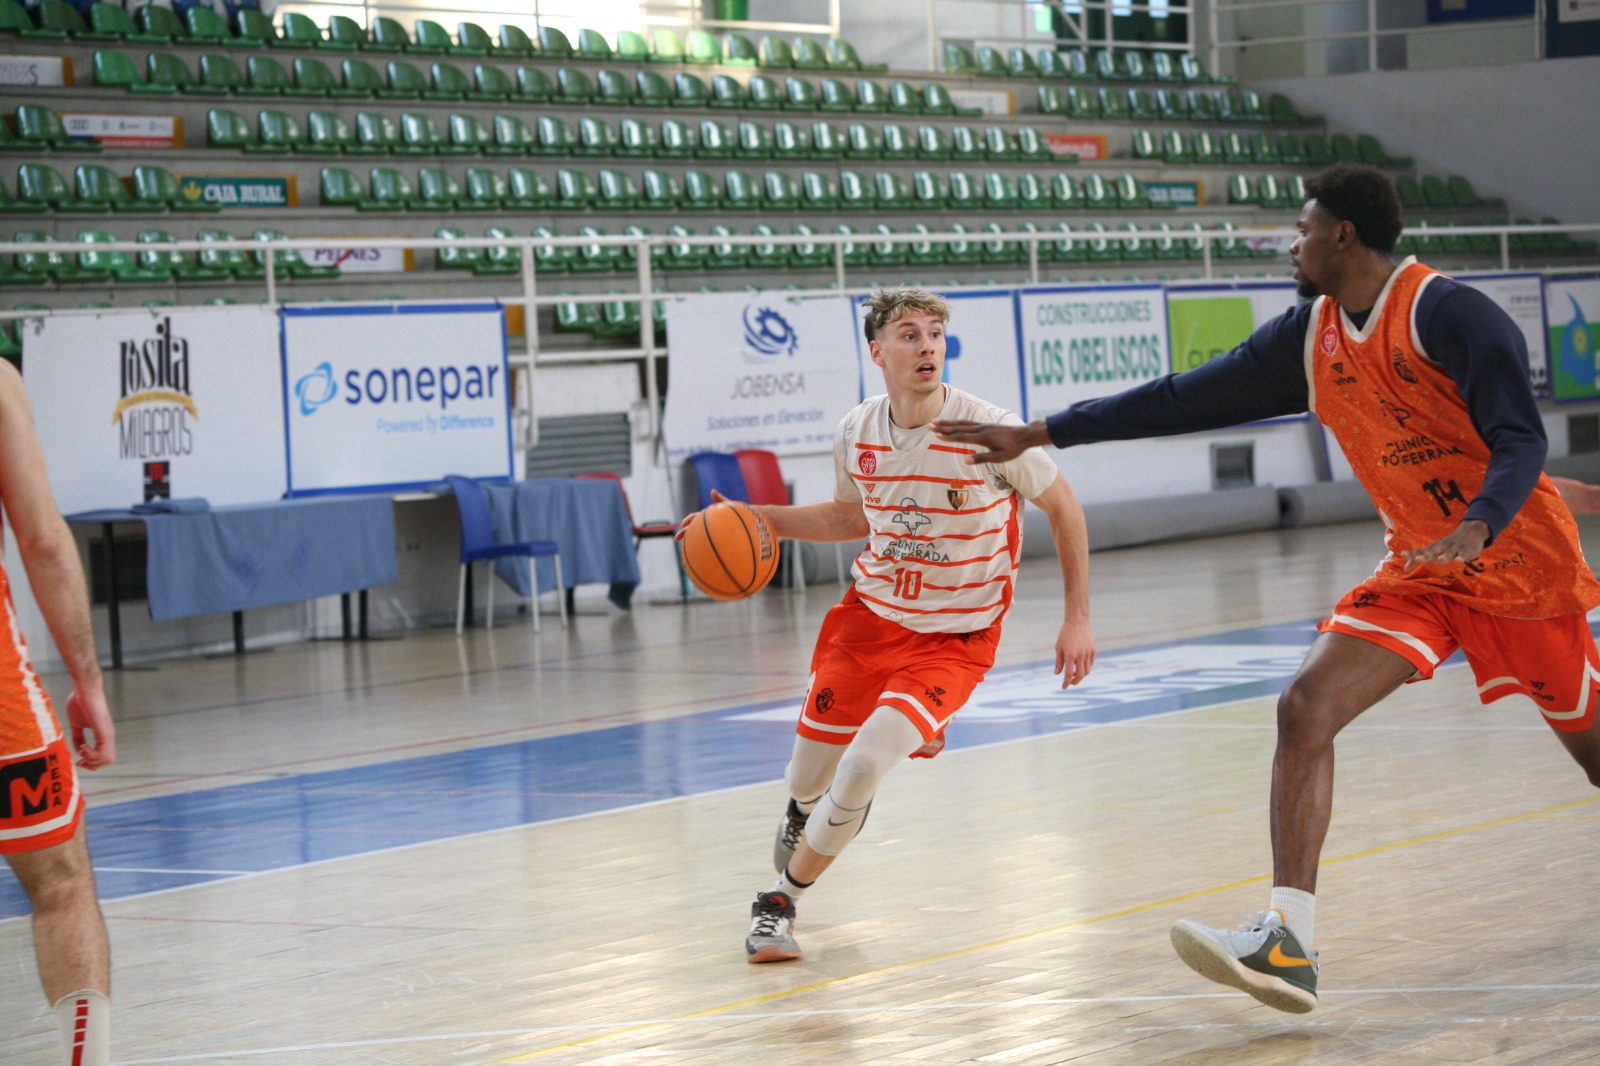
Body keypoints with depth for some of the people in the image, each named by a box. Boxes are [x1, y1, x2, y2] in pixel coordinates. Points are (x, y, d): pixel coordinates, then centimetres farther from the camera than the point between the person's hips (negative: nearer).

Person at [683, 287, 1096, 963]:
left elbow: (1062, 506, -5)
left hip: (954, 639, -4)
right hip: (871, 613, 4)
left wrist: (1077, 619, -6)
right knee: (811, 770, 11)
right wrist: (763, 521, 2)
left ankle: (781, 900, 0)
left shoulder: (987, 431, -20)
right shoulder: (857, 434, -6)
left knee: (863, 768, -22)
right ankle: (803, 812, 53)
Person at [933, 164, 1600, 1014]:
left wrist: (1476, 528, -43)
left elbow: (1521, 440, -24)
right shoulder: (1308, 338, 3)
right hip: (1419, 570, 6)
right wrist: (1041, 434, 6)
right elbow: (1186, 398, 7)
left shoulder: (1447, 314, -18)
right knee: (1304, 711, -13)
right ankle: (1288, 942, -20)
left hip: (1519, 563, -6)